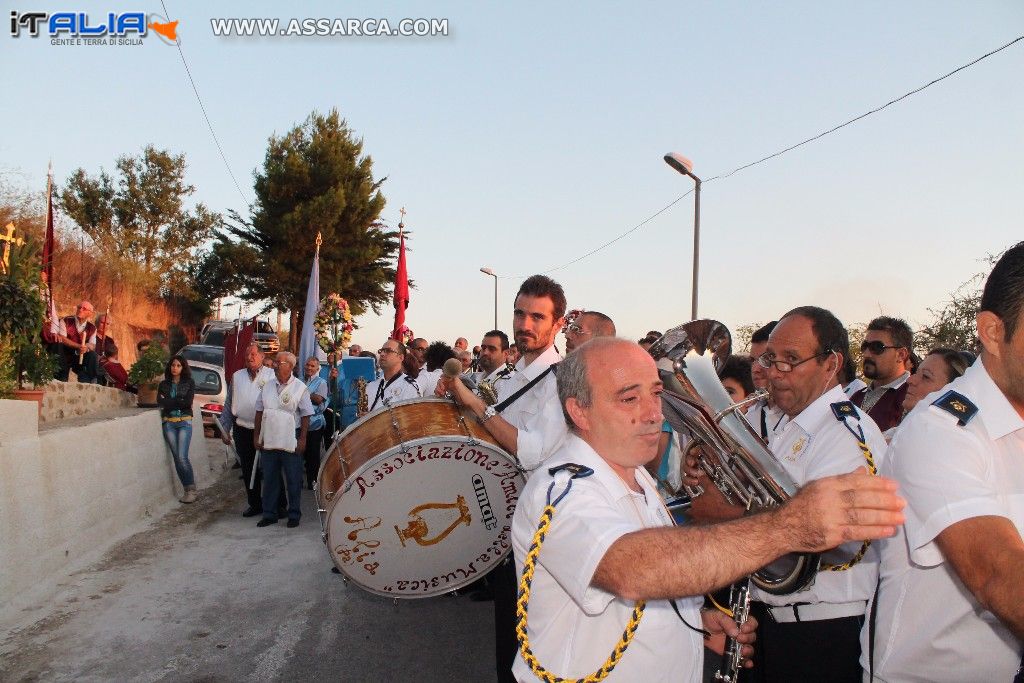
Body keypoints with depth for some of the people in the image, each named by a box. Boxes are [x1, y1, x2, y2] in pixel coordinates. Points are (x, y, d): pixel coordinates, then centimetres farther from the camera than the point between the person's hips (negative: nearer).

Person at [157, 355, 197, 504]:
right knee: (177, 458, 2)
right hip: (168, 423, 3)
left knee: (182, 457, -12)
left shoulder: (189, 383, 5)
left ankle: (191, 490, -2)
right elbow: (160, 401, -2)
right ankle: (188, 489, 11)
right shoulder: (164, 384, 13)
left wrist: (168, 402, -4)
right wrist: (178, 402, -13)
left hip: (184, 422, -3)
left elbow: (188, 402, -7)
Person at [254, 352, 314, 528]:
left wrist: (302, 439, -10)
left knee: (293, 479, 4)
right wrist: (256, 435, 9)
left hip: (291, 441, -4)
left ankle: (294, 514, 15)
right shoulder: (267, 386, 7)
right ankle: (269, 514, 23)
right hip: (268, 440, 4)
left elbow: (306, 416, -6)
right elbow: (259, 412, 13)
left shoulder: (300, 388, -6)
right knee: (269, 478, 12)